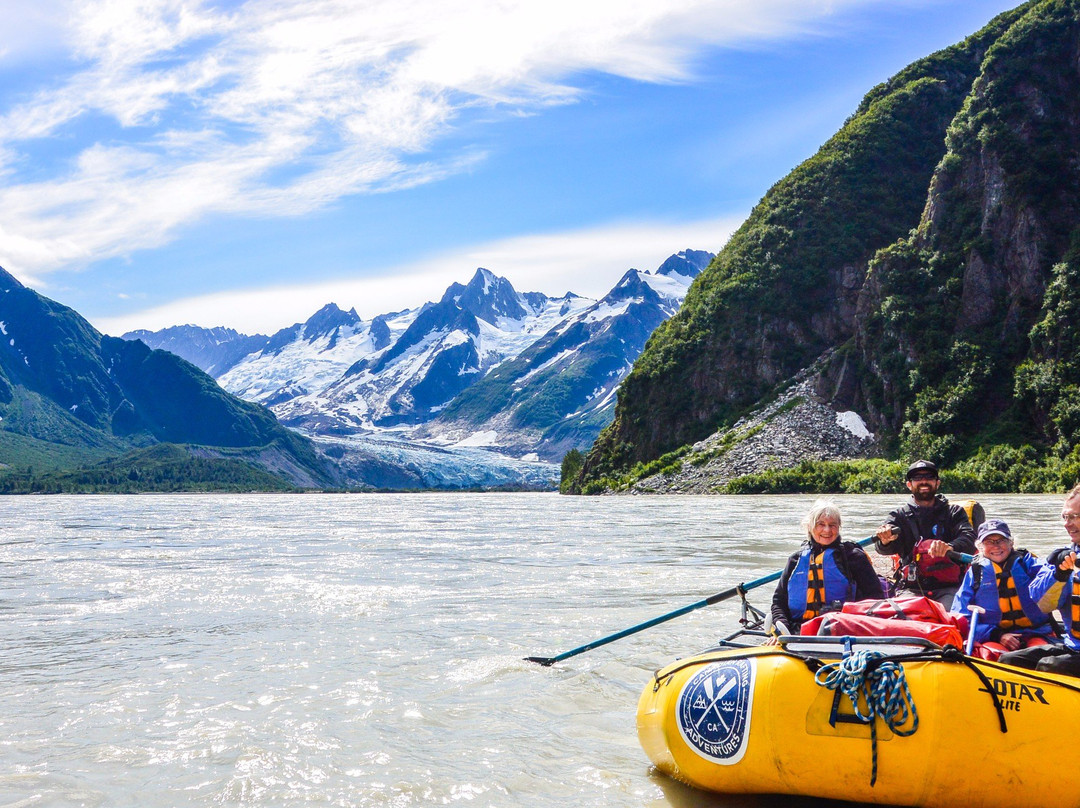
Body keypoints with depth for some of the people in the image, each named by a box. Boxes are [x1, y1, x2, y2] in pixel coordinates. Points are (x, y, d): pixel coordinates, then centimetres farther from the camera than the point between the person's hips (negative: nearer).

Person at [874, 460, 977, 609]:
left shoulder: (954, 512, 15)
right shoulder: (900, 515, 15)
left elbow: (969, 539, -5)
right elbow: (884, 548, -3)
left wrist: (949, 547, -31)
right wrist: (885, 541, -31)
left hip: (948, 587, 0)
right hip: (911, 588, 0)